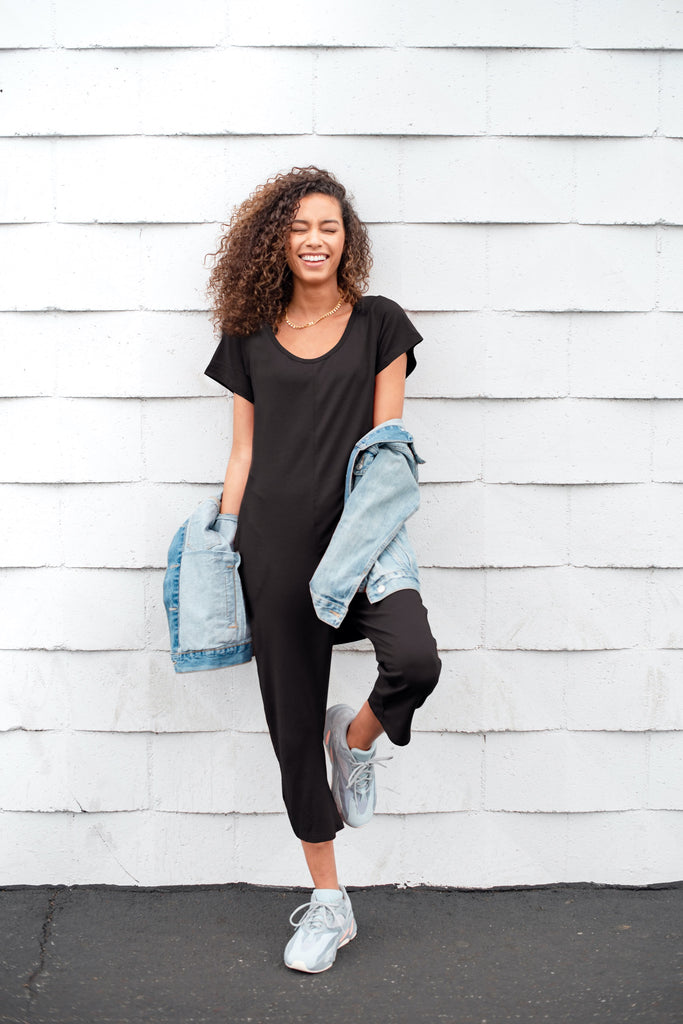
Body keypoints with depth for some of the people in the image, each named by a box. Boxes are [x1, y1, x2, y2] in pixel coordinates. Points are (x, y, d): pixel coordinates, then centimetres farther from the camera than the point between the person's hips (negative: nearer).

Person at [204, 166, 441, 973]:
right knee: (292, 723, 5)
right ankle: (328, 905, 21)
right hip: (277, 540, 2)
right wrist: (223, 547, 6)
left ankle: (358, 739, 8)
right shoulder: (251, 338, 10)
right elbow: (243, 452, 10)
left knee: (415, 662, -30)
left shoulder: (378, 323, 6)